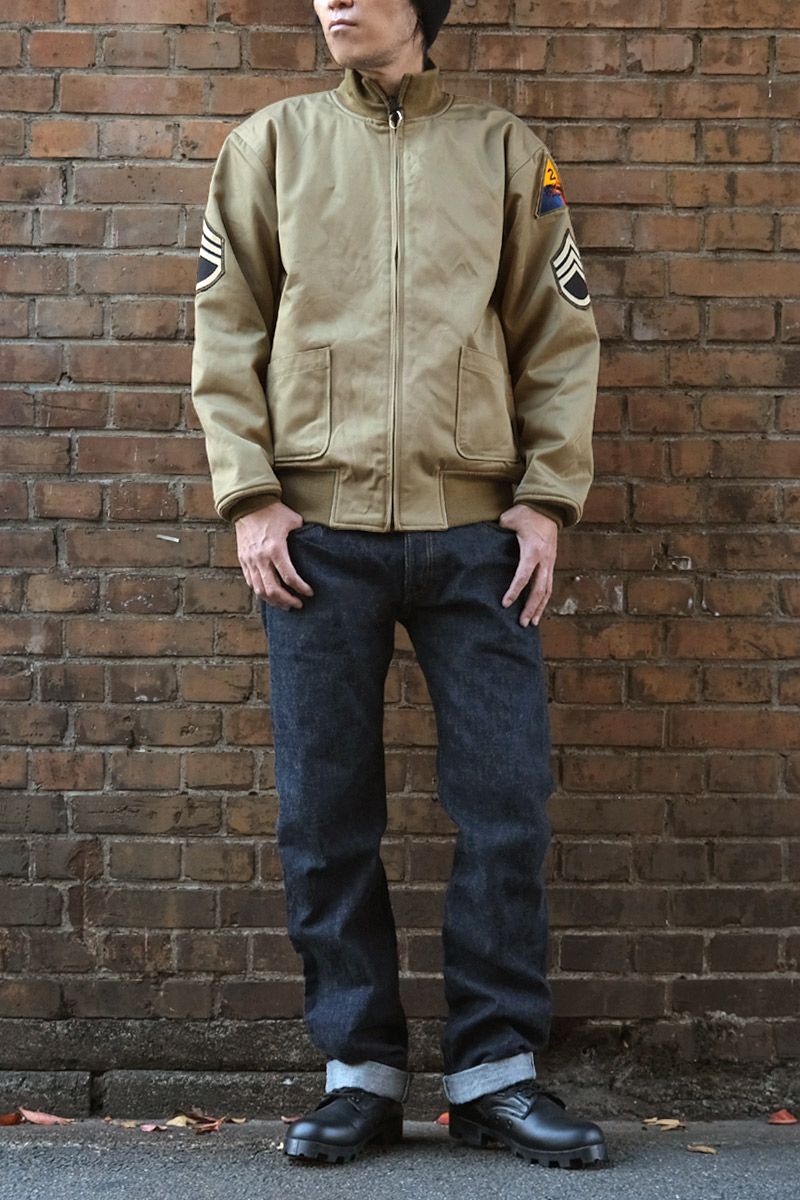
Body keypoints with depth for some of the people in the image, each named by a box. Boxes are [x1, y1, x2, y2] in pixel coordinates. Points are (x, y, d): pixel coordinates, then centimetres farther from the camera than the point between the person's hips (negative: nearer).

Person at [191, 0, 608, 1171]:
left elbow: (561, 336, 9)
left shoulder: (506, 149, 10)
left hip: (475, 533, 0)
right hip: (318, 532, 0)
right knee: (325, 816, 2)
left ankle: (495, 1070, 11)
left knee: (508, 803, -1)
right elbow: (226, 328, 7)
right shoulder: (272, 142, 11)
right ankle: (361, 1068, 14)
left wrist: (548, 498, -1)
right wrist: (248, 496, -3)